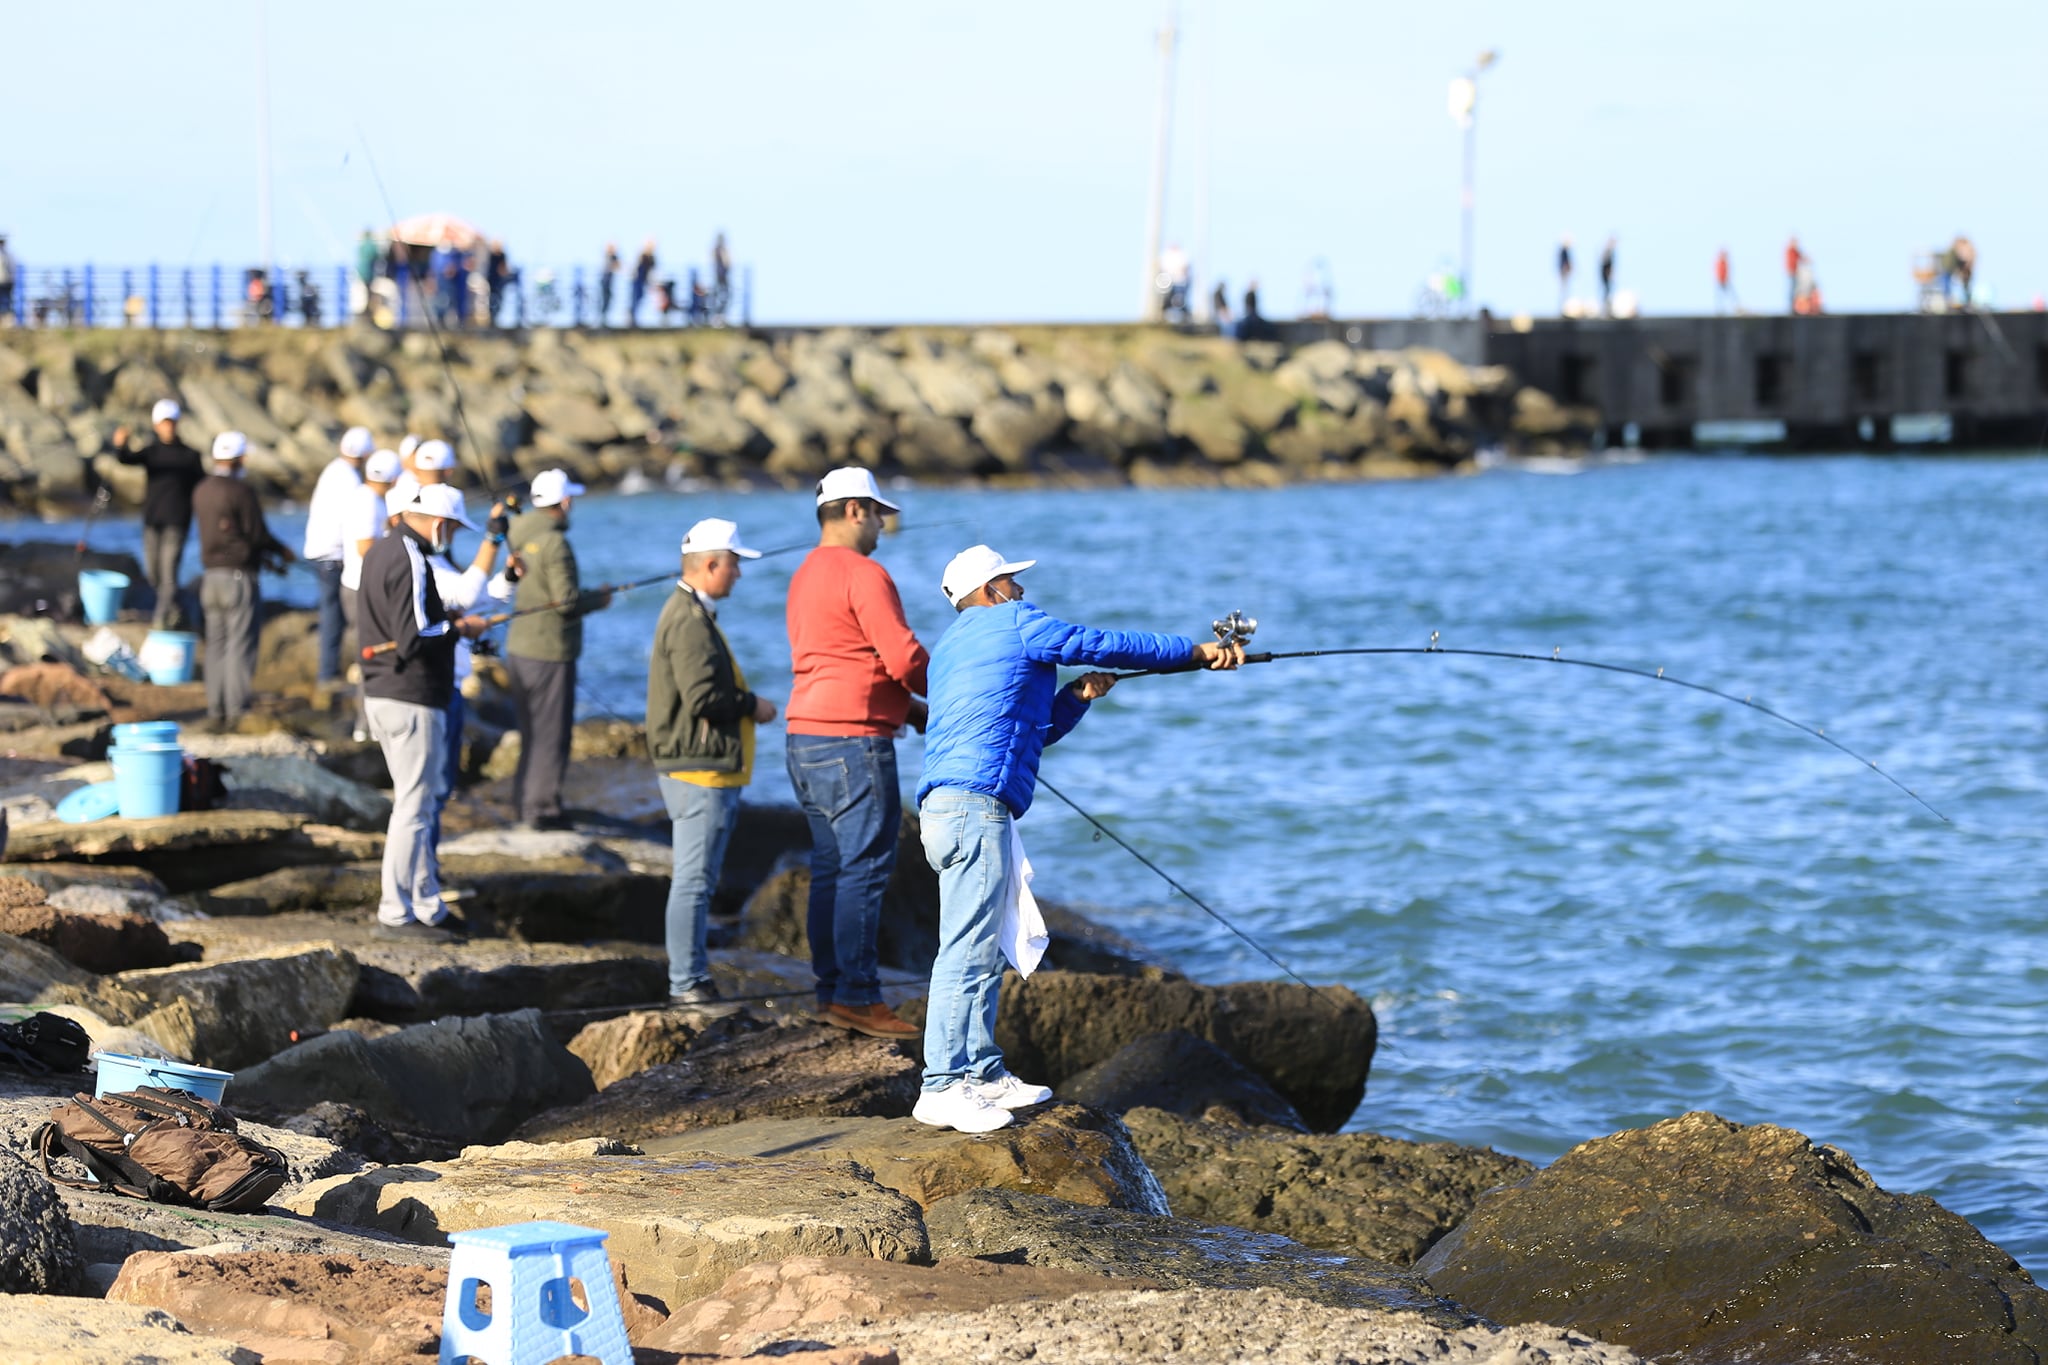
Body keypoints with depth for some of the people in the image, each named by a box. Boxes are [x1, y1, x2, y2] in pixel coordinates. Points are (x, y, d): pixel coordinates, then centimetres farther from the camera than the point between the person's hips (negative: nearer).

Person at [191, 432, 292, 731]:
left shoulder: (201, 491, 10)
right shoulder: (241, 492, -14)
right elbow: (258, 534, -12)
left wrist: (266, 557, 20)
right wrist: (281, 552, 9)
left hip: (211, 577, 7)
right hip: (239, 576, -7)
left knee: (216, 646, 10)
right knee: (240, 646, -4)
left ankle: (215, 712, 11)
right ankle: (236, 711, -6)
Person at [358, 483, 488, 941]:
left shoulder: (381, 551, 12)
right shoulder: (410, 562, -19)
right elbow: (413, 640, -25)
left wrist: (445, 621, 12)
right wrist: (459, 628, -10)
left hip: (381, 694, 10)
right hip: (412, 700, -10)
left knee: (416, 802, 15)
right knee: (413, 807, -4)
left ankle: (427, 907, 21)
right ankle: (395, 913, -1)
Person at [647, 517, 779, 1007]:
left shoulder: (692, 614, 19)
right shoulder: (690, 620, -16)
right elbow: (703, 696, -24)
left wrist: (744, 703, 14)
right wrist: (752, 706, -10)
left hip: (702, 769, 11)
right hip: (700, 770, -11)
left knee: (696, 877, 15)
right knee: (694, 878, -8)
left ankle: (693, 977, 21)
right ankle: (687, 983, -7)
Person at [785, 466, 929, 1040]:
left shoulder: (806, 575, 19)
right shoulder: (863, 575, -12)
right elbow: (904, 658, -16)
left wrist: (912, 709, 19)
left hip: (806, 738, 10)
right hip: (853, 741, -10)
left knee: (831, 868, 12)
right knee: (865, 868, -8)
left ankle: (832, 992, 14)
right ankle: (856, 996, -9)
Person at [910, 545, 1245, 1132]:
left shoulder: (954, 644, 26)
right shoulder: (1012, 623, -1)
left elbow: (1030, 730, 30)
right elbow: (1106, 645, 2)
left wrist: (1075, 697, 17)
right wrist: (1198, 651, 10)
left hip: (949, 807, 10)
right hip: (975, 804, -10)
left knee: (985, 949, 14)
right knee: (969, 948, -10)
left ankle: (983, 1072, 18)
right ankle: (941, 1088, -12)